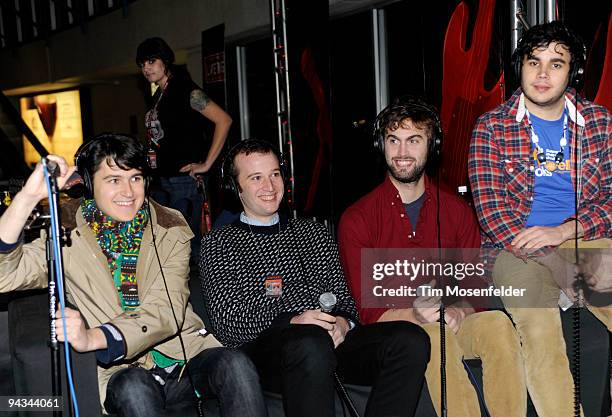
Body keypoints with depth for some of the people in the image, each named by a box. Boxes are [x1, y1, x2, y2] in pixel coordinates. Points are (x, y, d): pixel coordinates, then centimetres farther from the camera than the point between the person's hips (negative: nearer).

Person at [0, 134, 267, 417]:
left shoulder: (171, 228, 2)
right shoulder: (67, 234, 1)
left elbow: (166, 310, -11)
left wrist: (93, 338, -27)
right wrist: (27, 197, -27)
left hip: (186, 353, 2)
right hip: (124, 368, -2)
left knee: (236, 364, -27)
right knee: (133, 388, -35)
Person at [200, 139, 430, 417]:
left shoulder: (313, 233, 26)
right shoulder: (218, 244, 12)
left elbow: (343, 297, 19)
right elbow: (225, 324, -1)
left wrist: (342, 322, -6)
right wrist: (290, 322, -17)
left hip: (334, 340, 4)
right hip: (265, 348, -4)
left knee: (412, 339, -23)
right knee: (311, 343, -40)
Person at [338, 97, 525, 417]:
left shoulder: (457, 211, 9)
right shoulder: (356, 220, -1)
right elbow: (367, 309, -4)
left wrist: (458, 311, -17)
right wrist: (413, 315, -23)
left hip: (453, 324, 3)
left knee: (497, 323, -28)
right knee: (435, 337, -35)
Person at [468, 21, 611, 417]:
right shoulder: (492, 127, 3)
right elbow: (490, 208, -5)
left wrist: (562, 231, -12)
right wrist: (556, 265, -15)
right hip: (519, 248, -2)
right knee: (541, 340, -29)